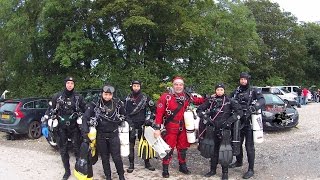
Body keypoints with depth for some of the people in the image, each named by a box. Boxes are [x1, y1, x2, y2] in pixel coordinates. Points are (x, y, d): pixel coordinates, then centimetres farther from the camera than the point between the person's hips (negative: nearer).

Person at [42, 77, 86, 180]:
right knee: (63, 150, 10)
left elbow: (85, 112, 5)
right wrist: (44, 125, -3)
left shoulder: (78, 97, 0)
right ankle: (67, 171, 25)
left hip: (74, 127, -1)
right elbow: (50, 111, 4)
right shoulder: (57, 96, 1)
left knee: (77, 149, 1)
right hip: (61, 128, 1)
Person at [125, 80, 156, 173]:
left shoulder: (145, 97, 0)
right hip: (131, 125, 1)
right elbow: (124, 111, 17)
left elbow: (153, 109, 4)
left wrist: (151, 119, -4)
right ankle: (131, 164, 14)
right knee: (131, 145, 4)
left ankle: (147, 163, 18)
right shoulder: (128, 98, 7)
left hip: (142, 124, -1)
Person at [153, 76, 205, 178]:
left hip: (183, 127, 5)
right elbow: (159, 113, -13)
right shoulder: (166, 97, -11)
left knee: (183, 148, 16)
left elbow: (199, 101, 17)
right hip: (170, 128, -5)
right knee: (169, 148, 0)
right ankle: (165, 169, 14)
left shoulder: (187, 97, 3)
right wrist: (157, 128, -17)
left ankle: (183, 166, 33)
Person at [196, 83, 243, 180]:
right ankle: (213, 170, 24)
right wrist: (204, 119, -5)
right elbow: (199, 109, 9)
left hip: (225, 129, -3)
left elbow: (239, 112, -5)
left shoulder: (229, 101, -2)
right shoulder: (211, 100, 6)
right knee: (213, 149, 10)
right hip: (213, 129, 3)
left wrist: (229, 121, -13)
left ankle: (225, 172, 13)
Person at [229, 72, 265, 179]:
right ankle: (239, 161, 39)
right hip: (238, 122, 5)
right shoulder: (235, 92, 11)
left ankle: (251, 169, 5)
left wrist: (253, 108, -35)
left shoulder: (254, 91, -3)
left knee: (249, 146, -3)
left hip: (249, 122, -5)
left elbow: (262, 101, -19)